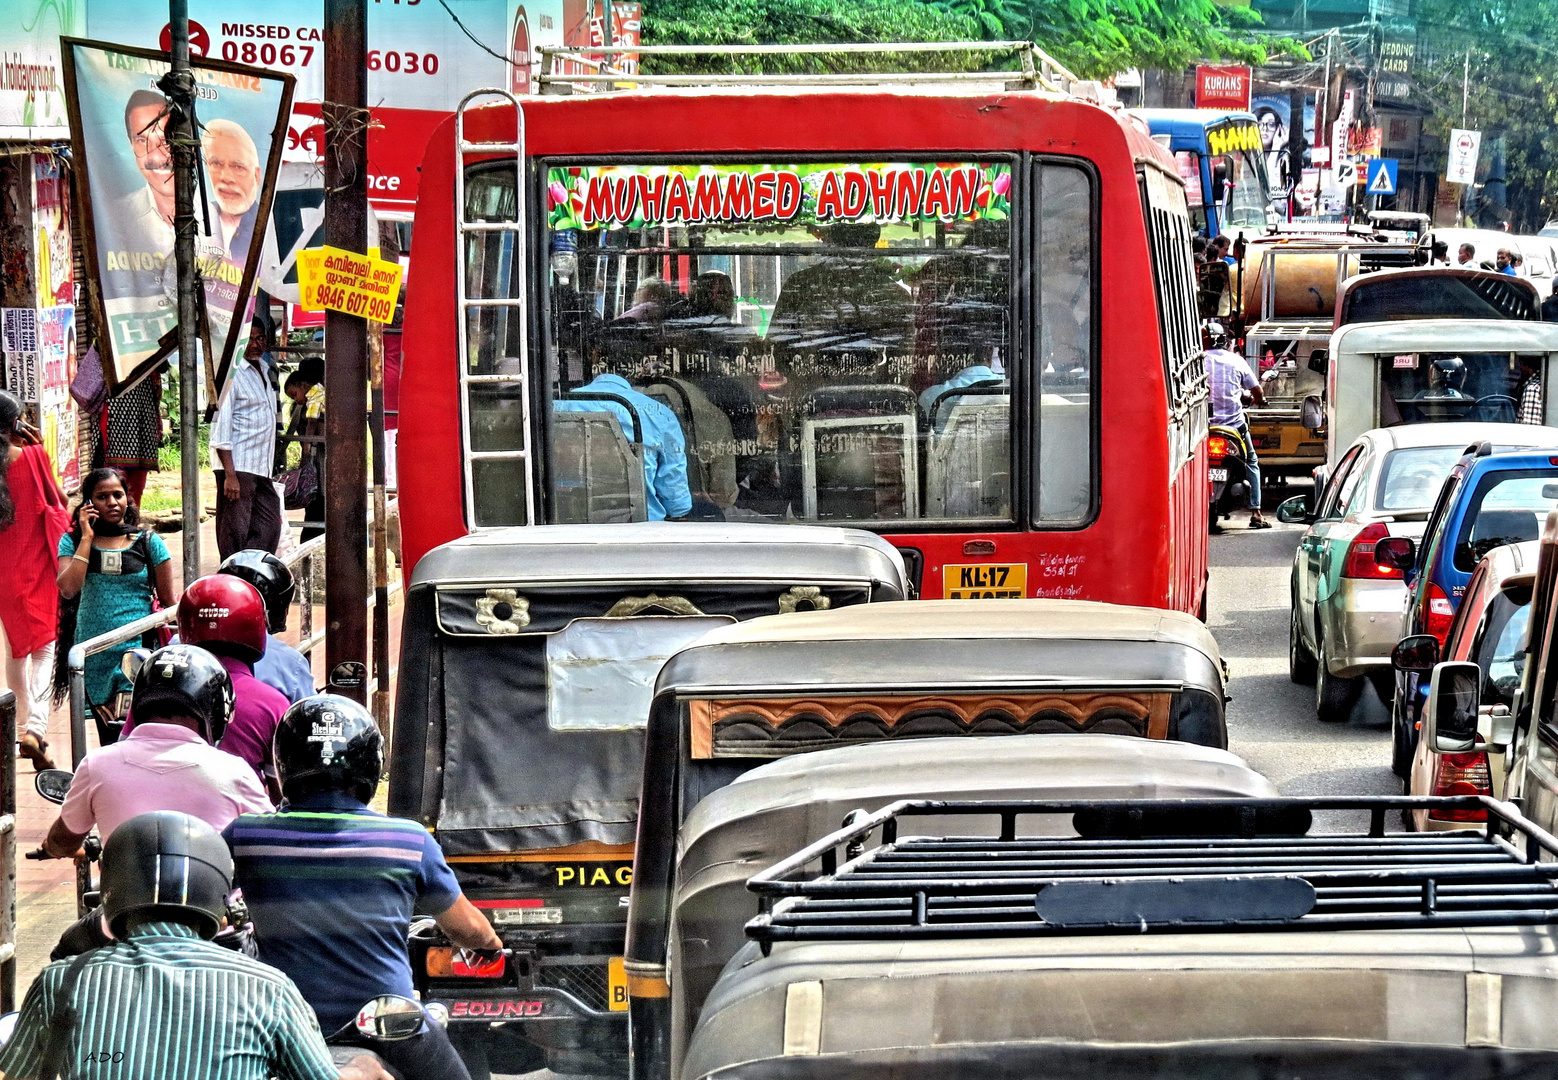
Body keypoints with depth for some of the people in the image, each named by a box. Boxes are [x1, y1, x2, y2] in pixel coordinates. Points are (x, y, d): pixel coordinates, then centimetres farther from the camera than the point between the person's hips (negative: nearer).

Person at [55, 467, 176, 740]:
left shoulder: (148, 543, 2)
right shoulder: (73, 541, 5)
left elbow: (169, 603, 6)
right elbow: (68, 589, -12)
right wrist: (87, 538, -9)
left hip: (138, 649, -2)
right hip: (93, 654, 3)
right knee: (108, 737, 8)